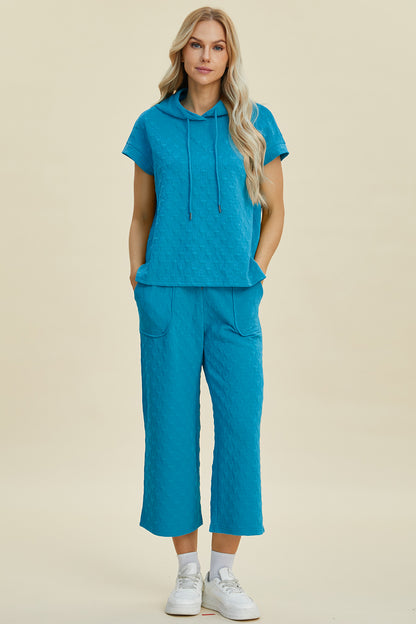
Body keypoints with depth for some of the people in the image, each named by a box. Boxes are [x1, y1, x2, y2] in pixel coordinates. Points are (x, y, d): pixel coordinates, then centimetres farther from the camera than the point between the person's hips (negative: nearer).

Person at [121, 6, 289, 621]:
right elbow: (141, 216, 15)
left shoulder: (255, 123, 8)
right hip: (168, 294, 0)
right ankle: (187, 571, 13)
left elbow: (273, 211, 11)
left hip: (234, 299, 0)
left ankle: (223, 574, 8)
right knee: (172, 426, 1)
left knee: (240, 426, -4)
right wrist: (139, 281, 3)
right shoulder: (153, 125, 9)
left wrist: (254, 274, -1)